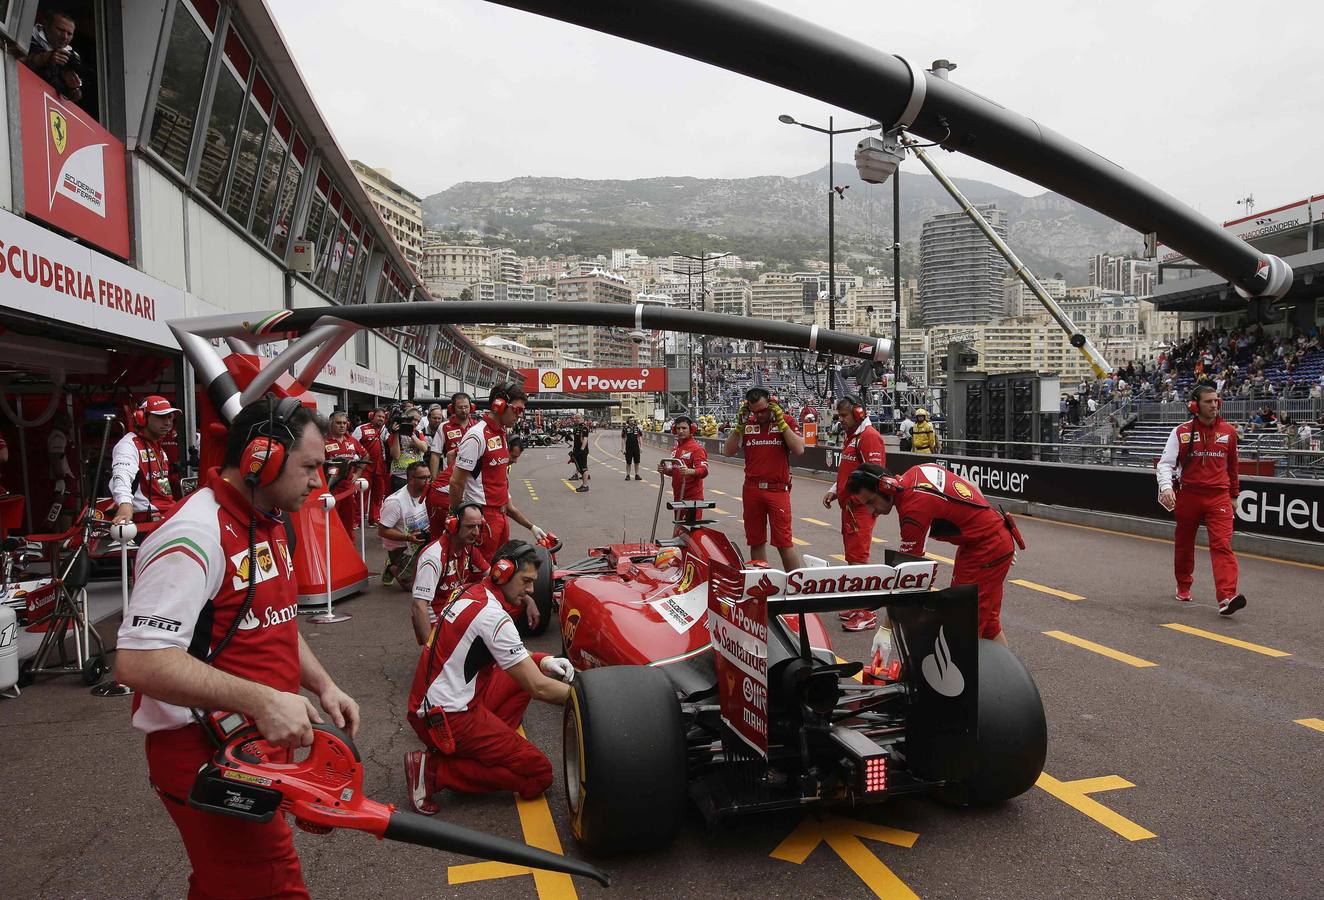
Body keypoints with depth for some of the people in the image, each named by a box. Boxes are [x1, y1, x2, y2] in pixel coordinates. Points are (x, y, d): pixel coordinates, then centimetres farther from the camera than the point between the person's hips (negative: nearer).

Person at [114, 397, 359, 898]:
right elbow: (138, 662, -28)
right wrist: (261, 701, -30)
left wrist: (323, 686, 8)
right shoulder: (196, 535, -22)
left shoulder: (272, 525, 10)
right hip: (203, 757, -9)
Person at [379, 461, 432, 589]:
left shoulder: (426, 494, -3)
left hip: (421, 541, 7)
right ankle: (393, 568, 15)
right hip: (400, 547, -7)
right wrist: (408, 537, -31)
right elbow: (382, 531, -22)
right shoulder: (395, 501, -25)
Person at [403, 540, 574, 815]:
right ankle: (434, 769, -7)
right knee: (539, 774, -6)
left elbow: (504, 654, 21)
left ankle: (487, 743, 7)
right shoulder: (492, 615, -20)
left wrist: (543, 662, 5)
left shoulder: (470, 594, 8)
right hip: (446, 719, -10)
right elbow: (538, 688, -19)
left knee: (523, 673, 18)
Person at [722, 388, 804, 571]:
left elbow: (799, 450, -12)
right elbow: (727, 451, 4)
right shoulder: (747, 424, 8)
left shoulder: (787, 421, 2)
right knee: (755, 541, 10)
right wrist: (739, 424, -4)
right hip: (751, 490, 4)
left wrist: (780, 422, -13)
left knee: (783, 541, -7)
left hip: (778, 489, -4)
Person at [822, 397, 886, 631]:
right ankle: (857, 605, 23)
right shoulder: (851, 436, 19)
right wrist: (834, 491, 16)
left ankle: (866, 614, -7)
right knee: (852, 556, 14)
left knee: (857, 558, -10)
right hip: (848, 505, 10)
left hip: (860, 507, -10)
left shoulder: (869, 436, -14)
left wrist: (855, 497, -21)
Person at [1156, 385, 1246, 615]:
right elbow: (1165, 463, -7)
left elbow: (1232, 466, 18)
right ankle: (1183, 587, 33)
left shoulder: (1228, 432, 6)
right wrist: (1166, 486, -24)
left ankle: (1227, 597, -22)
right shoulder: (1181, 432, -2)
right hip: (1188, 495, 0)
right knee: (1184, 544, 12)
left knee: (1222, 544, -13)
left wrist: (1234, 495, 21)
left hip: (1218, 496, 1)